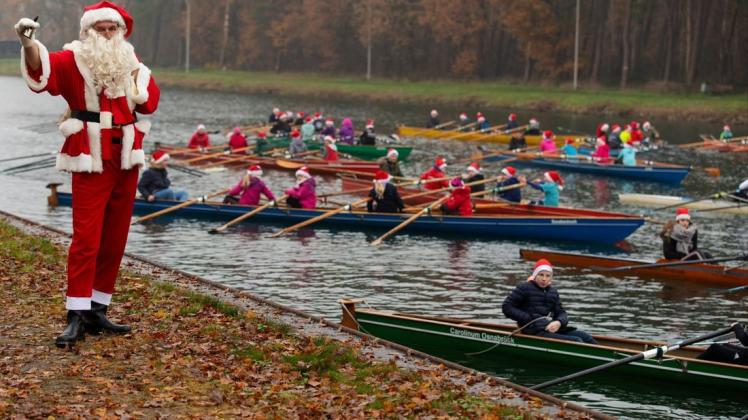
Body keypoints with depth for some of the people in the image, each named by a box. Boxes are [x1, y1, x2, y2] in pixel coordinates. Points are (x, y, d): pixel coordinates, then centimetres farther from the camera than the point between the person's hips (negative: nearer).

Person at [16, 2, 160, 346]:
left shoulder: (130, 63, 11)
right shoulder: (74, 61, -6)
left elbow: (150, 101, 2)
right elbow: (42, 68, -27)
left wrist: (135, 76, -7)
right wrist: (28, 43, -46)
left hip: (126, 162, 6)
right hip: (91, 163, -6)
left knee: (115, 239, 9)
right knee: (86, 239, -10)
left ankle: (97, 311, 18)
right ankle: (76, 317, -9)